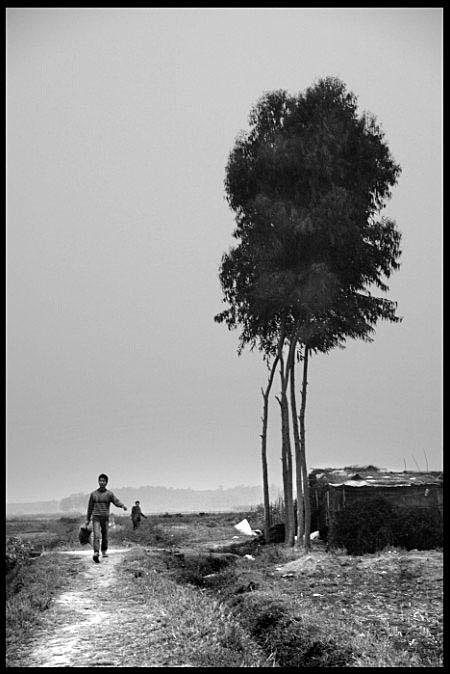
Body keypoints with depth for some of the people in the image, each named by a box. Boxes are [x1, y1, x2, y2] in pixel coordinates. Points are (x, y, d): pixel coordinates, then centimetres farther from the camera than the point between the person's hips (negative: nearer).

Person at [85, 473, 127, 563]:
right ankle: (96, 553, -28)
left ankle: (104, 552, 31)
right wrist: (87, 519, 12)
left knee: (105, 536, 10)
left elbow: (117, 502, -13)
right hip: (96, 518, -1)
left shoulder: (110, 494, 2)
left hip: (105, 518, 1)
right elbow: (90, 507, 11)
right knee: (96, 536, -17)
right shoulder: (93, 494, 4)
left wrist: (123, 505, -35)